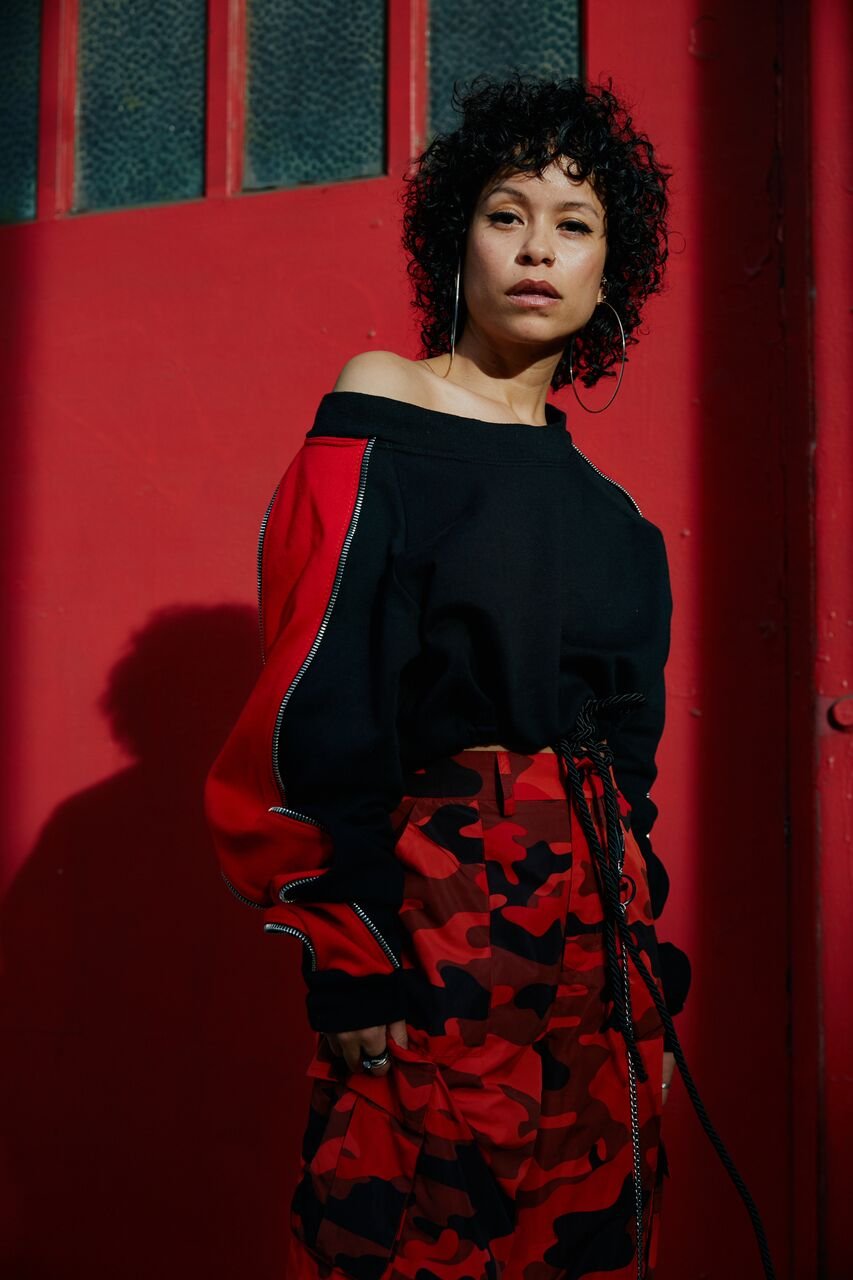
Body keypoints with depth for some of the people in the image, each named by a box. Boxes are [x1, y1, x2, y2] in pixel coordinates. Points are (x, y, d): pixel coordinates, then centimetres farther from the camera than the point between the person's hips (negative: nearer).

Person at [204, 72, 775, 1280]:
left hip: (598, 919, 6)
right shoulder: (378, 423, -3)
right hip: (441, 902, -6)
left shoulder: (607, 512, 15)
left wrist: (646, 950, 14)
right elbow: (319, 704, -12)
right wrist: (351, 955, -17)